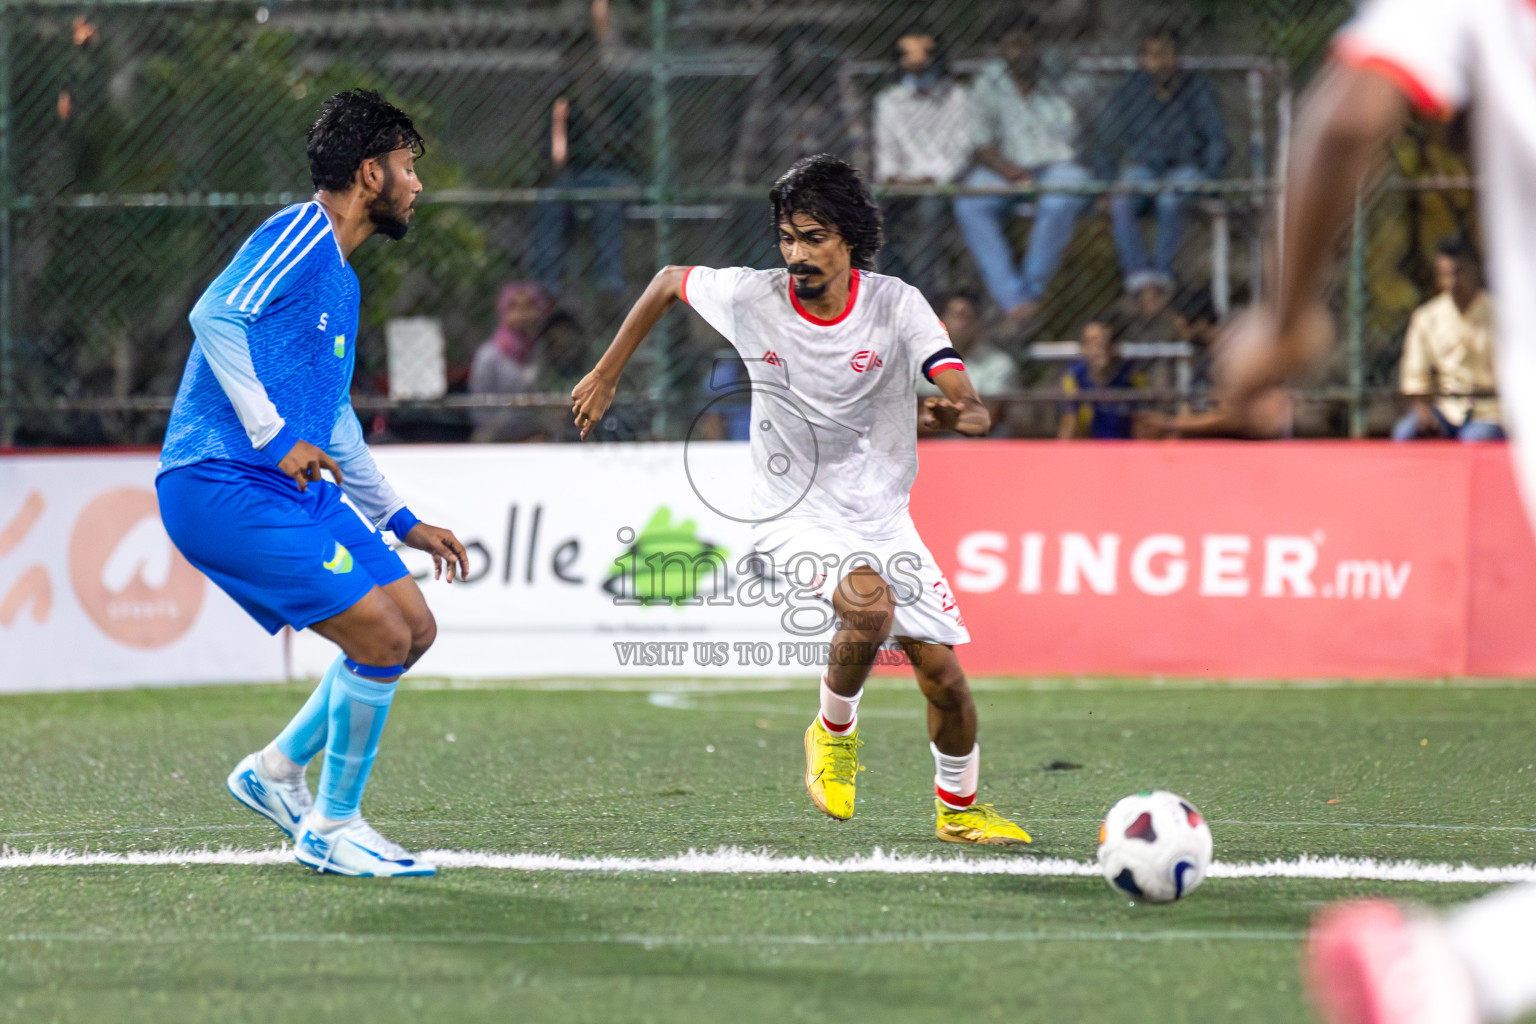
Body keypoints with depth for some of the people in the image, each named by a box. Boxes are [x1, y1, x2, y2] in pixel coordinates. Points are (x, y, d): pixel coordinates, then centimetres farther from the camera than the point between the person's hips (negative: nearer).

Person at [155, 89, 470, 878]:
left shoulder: (340, 277, 21)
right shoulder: (299, 236, -9)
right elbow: (214, 313, -24)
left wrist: (400, 521, 32)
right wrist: (273, 437, -24)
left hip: (296, 486, 10)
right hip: (221, 488, -10)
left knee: (414, 626, 8)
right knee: (380, 635, -14)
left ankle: (276, 770, 19)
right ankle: (330, 828, 0)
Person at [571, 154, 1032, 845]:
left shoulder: (896, 304, -13)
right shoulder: (750, 297, -11)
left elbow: (973, 413, -21)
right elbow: (668, 280, 10)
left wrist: (953, 414, -45)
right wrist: (605, 377, 12)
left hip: (882, 520, 2)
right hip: (793, 518, -2)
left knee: (942, 673, -2)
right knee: (870, 605, -32)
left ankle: (959, 808, 26)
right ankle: (835, 731, -3)